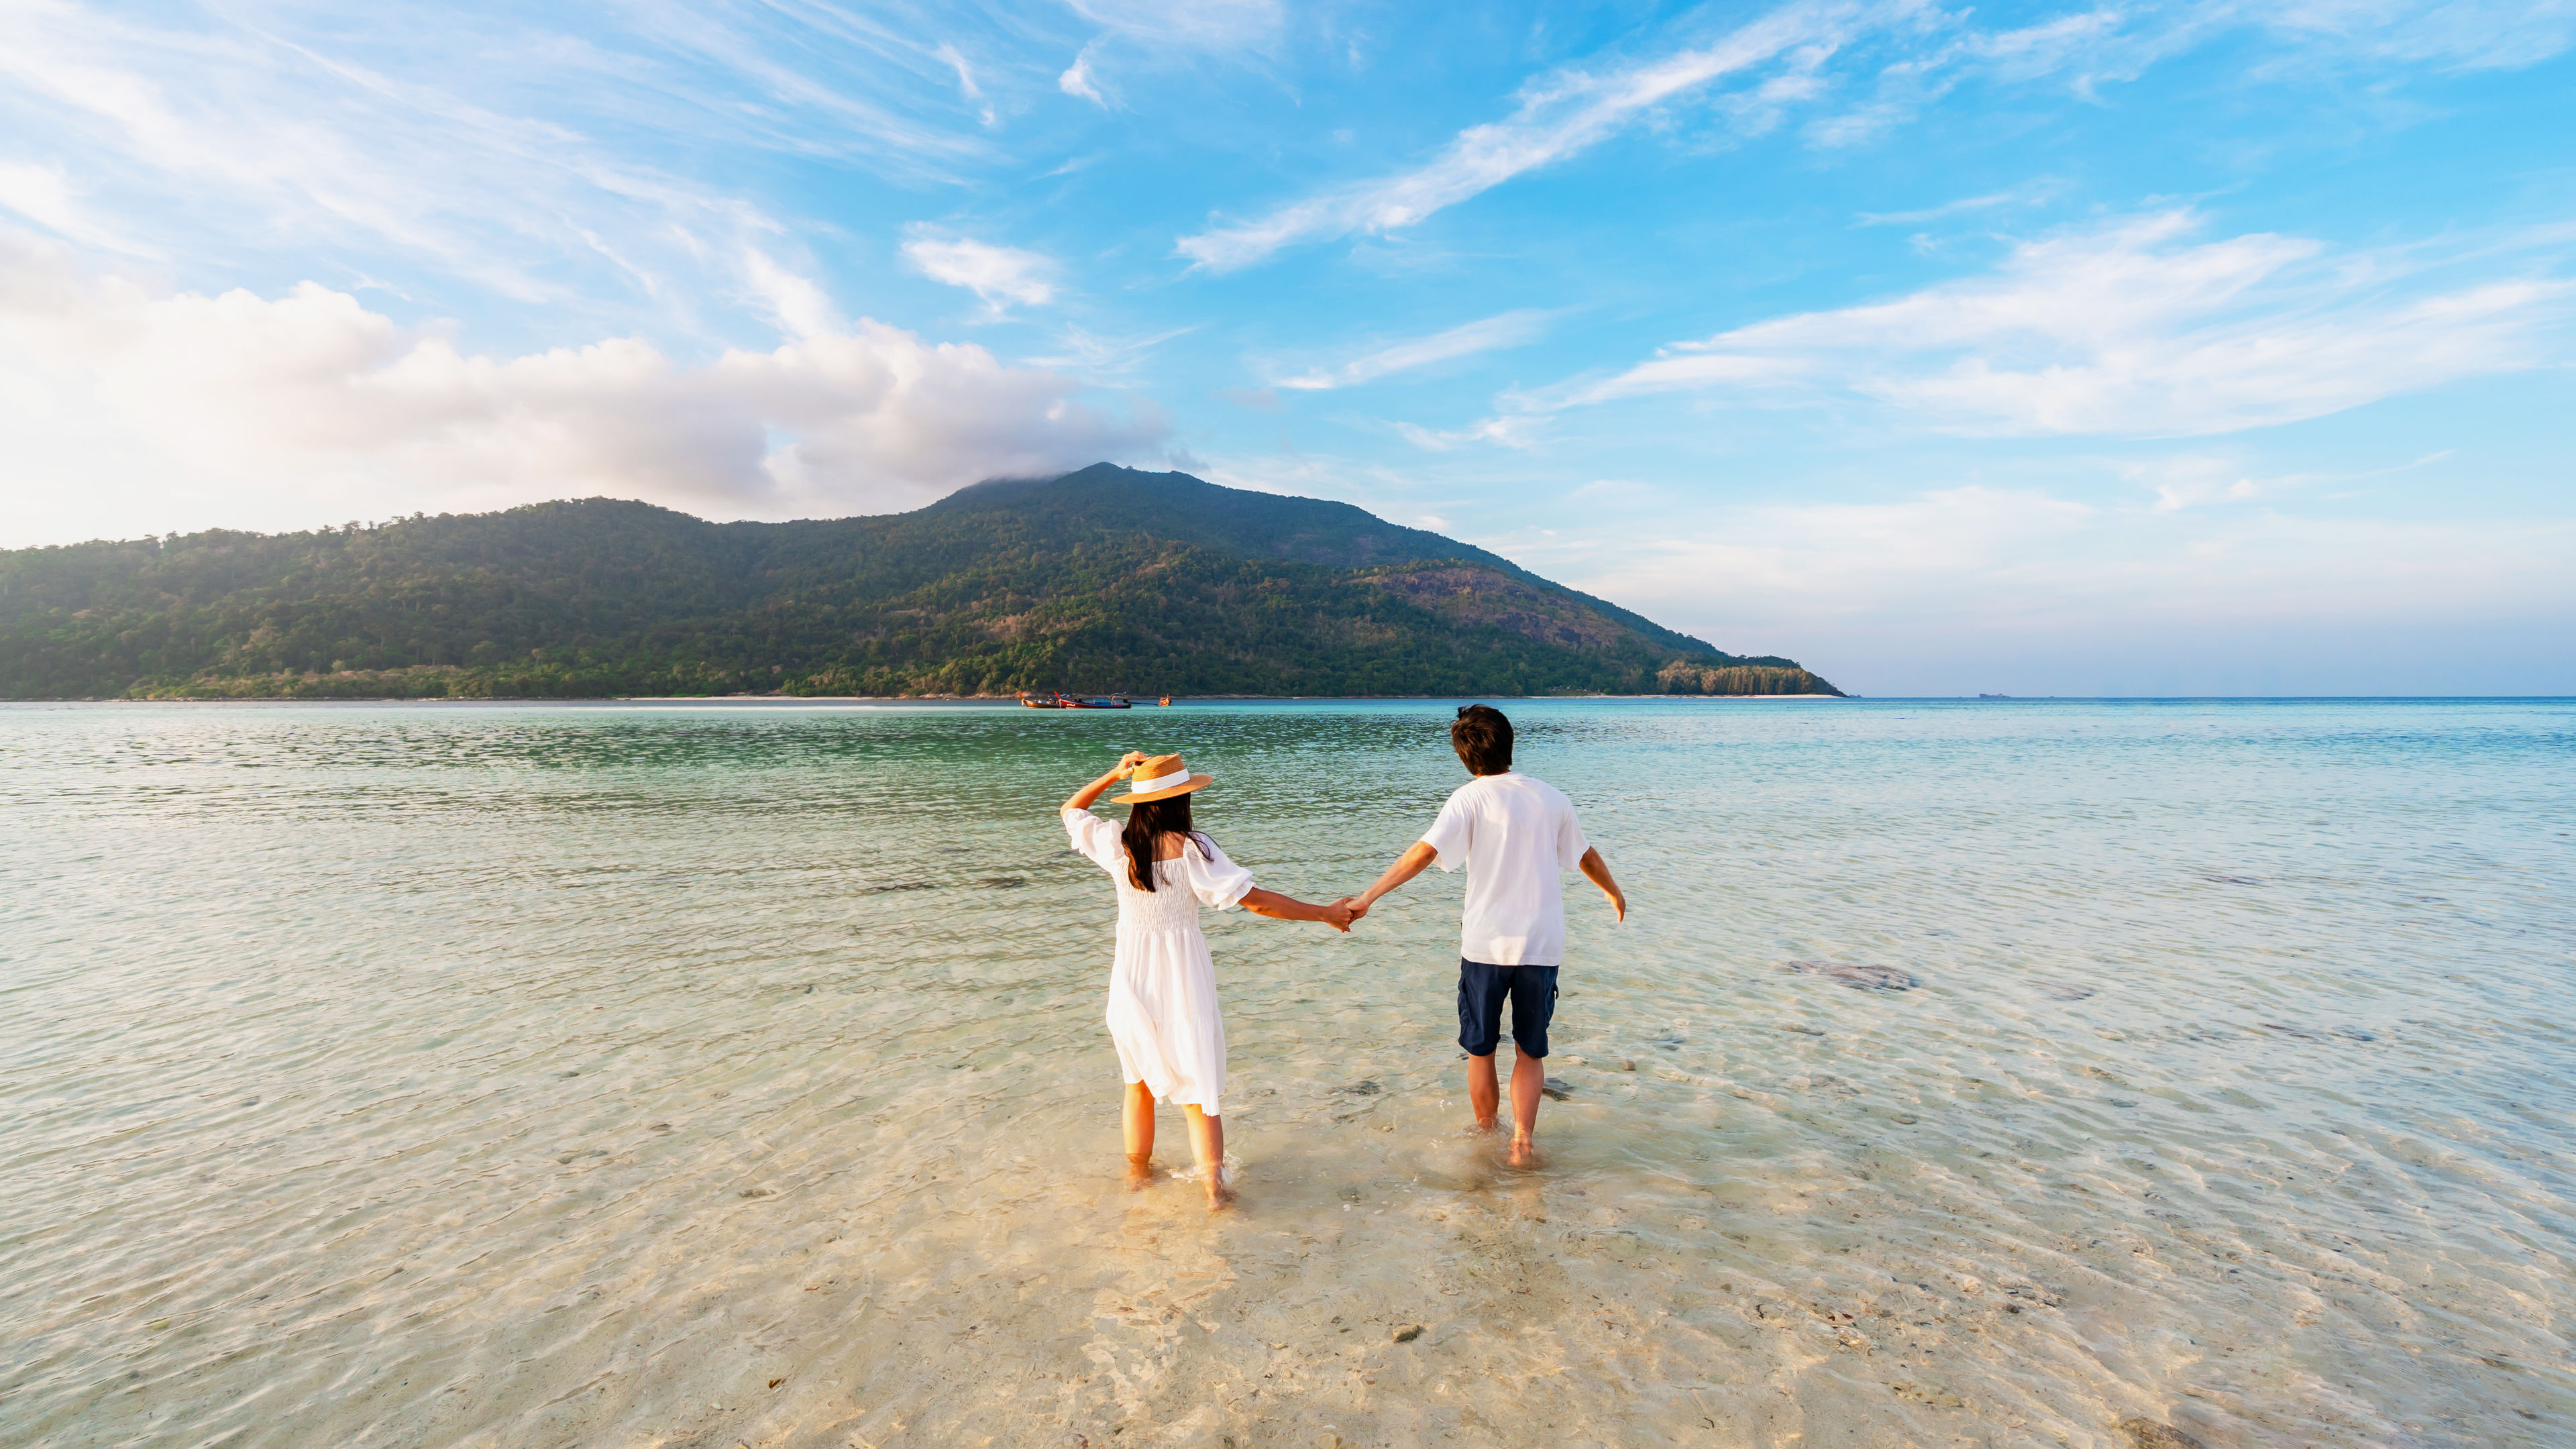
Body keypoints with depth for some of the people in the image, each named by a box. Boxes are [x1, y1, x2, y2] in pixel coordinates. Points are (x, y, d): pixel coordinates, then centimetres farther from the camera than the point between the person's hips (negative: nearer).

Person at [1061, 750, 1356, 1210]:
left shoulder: (1117, 843, -8)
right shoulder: (1192, 847, -17)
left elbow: (1069, 811, 12)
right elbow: (1254, 900, -20)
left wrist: (1114, 775, 8)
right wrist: (1324, 913, -14)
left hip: (1132, 976, 3)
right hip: (1183, 977, -3)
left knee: (1140, 1078, 23)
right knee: (1197, 1085, 10)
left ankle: (1138, 1168, 36)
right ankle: (1214, 1183, 7)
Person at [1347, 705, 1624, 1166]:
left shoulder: (1470, 798, -7)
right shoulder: (1551, 797, 6)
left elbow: (1424, 852, -20)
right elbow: (1586, 856, 20)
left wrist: (1368, 896, -21)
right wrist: (1614, 892, 39)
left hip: (1485, 942, -2)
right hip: (1543, 944, 3)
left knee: (1480, 1049, 17)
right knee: (1531, 1050, 18)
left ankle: (1486, 1136, 30)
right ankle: (1523, 1140, 11)